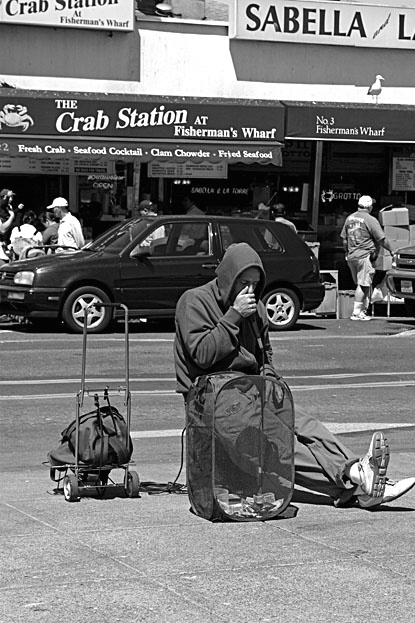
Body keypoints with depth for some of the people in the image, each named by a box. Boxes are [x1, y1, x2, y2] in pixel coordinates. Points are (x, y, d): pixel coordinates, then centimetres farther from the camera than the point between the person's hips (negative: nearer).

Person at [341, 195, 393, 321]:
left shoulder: (350, 218, 11)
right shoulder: (370, 220, -10)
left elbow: (344, 239, 18)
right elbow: (382, 240, -9)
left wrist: (347, 253, 30)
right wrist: (391, 250, 5)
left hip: (351, 256, 7)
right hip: (364, 256, -7)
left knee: (361, 285, 15)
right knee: (363, 285, -5)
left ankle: (363, 311, 14)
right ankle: (356, 313, -7)